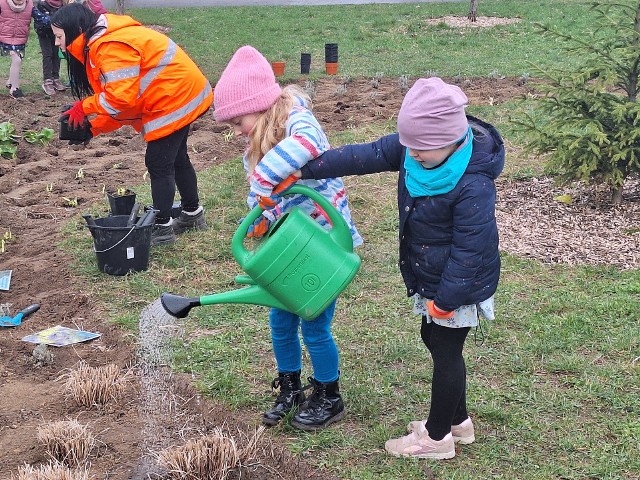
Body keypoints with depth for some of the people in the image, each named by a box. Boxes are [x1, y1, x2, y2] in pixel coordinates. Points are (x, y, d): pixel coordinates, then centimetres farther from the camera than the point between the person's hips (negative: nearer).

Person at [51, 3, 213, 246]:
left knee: (158, 163, -4)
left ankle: (162, 229, 7)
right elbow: (117, 95, 10)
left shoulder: (110, 47, -24)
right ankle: (192, 214, 37)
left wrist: (83, 108, -16)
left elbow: (121, 97, -30)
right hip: (182, 95, 11)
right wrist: (93, 127, -1)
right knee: (175, 158, 22)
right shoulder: (101, 43, 10)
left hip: (174, 98, -11)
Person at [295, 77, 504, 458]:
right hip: (430, 276, 9)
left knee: (445, 350, 5)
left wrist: (446, 300, -20)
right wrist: (303, 169, -7)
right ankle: (457, 421, 39)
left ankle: (437, 438, 23)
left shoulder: (473, 185, -31)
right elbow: (363, 156, -5)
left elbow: (468, 249, -26)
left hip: (459, 283, -9)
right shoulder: (414, 148, -8)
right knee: (435, 340, 20)